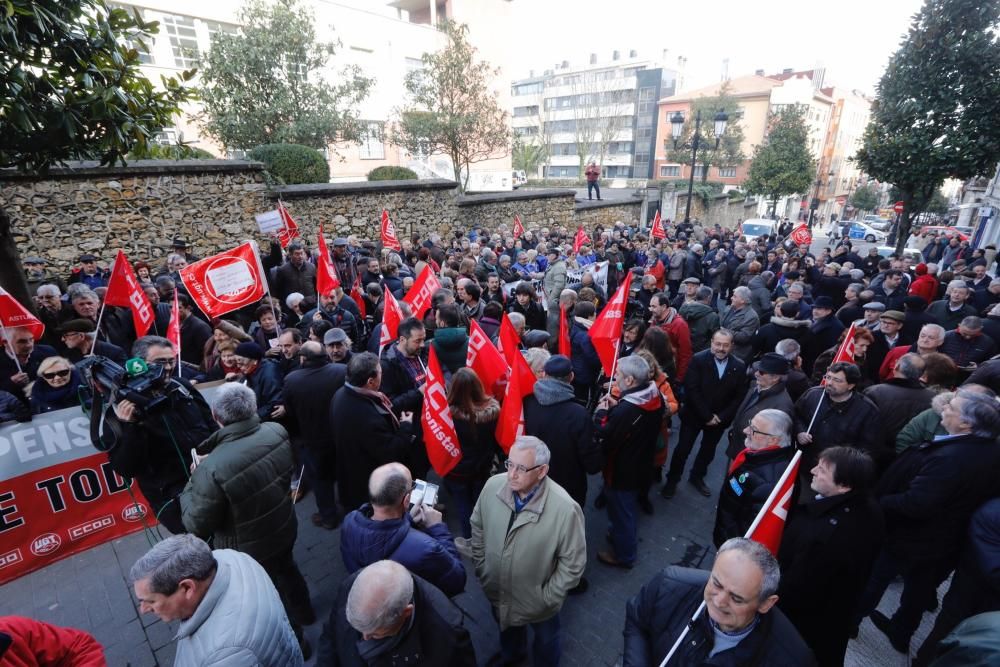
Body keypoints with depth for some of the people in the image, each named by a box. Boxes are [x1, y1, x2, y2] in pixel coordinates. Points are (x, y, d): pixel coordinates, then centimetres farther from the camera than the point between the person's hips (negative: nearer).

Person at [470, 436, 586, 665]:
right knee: (507, 628, 35)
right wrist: (480, 568, 0)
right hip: (497, 589, 4)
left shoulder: (565, 509, -35)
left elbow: (573, 563, -21)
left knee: (545, 639, 29)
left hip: (536, 600, -3)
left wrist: (548, 598, -14)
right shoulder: (493, 486, -23)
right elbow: (477, 527, -5)